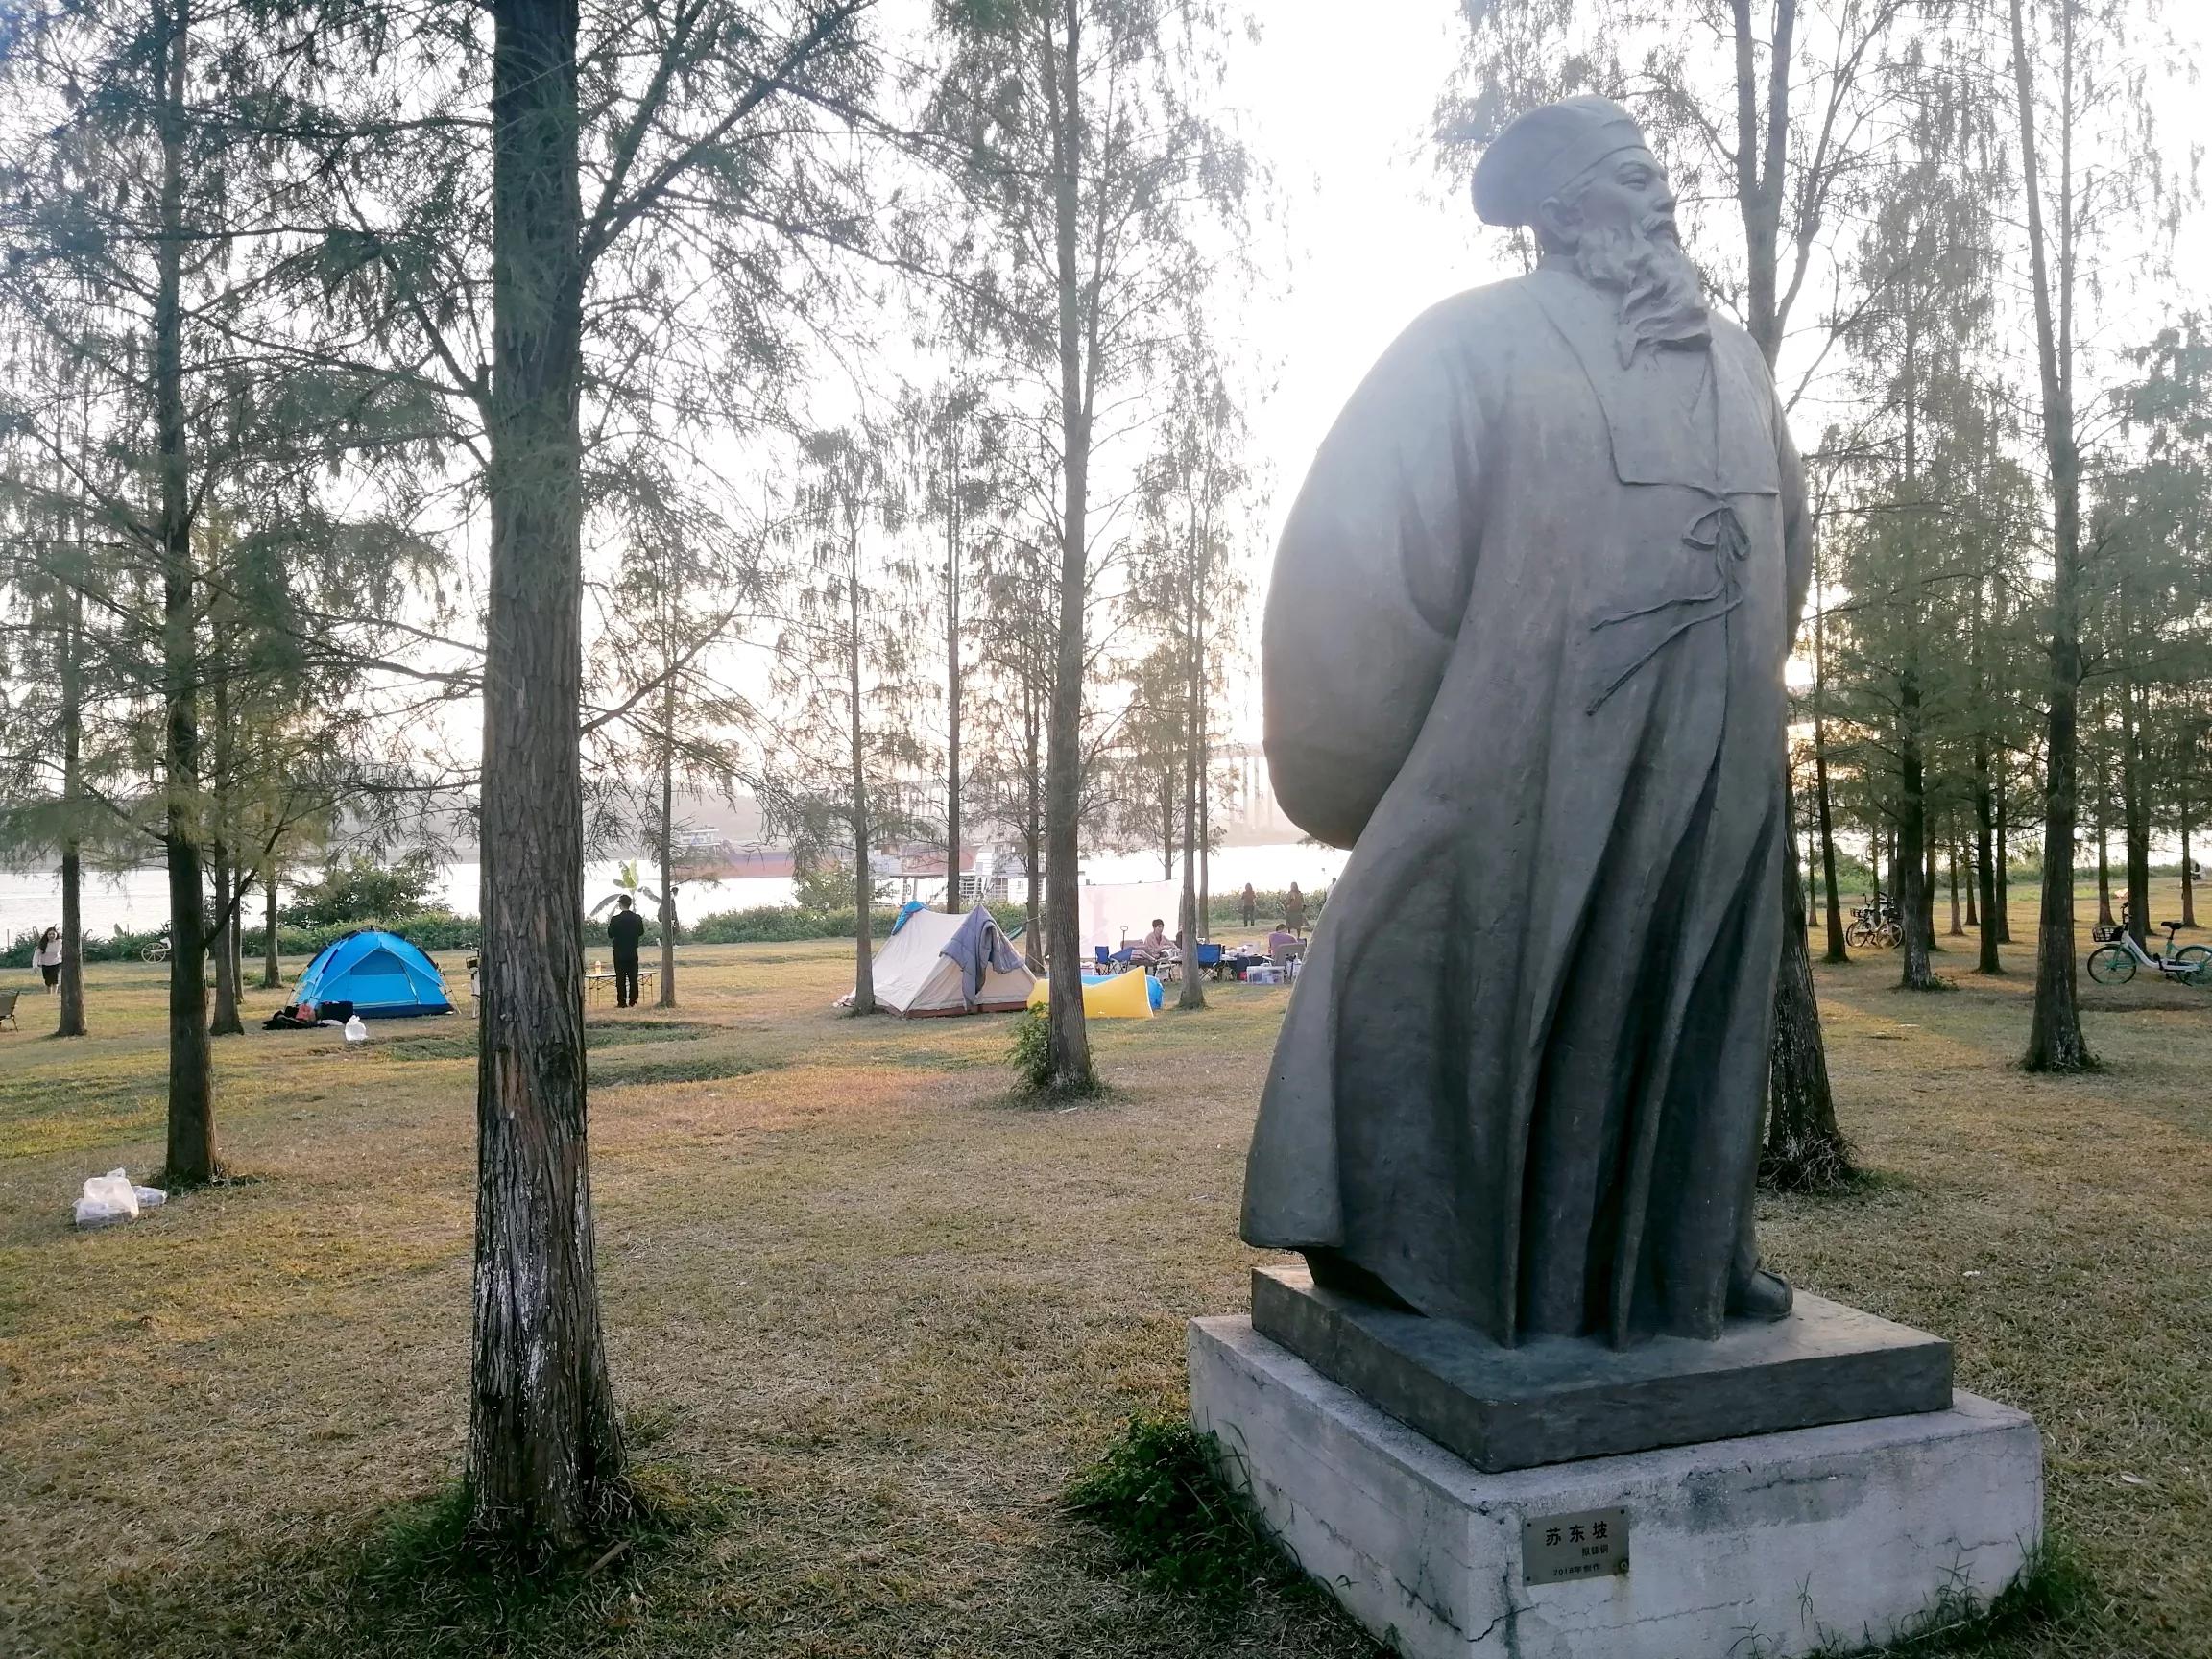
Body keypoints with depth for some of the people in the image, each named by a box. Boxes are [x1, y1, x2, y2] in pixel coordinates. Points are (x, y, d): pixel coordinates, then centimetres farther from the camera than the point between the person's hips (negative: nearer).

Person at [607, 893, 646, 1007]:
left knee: (621, 978, 3)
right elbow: (641, 933, 10)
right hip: (633, 953, 3)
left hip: (619, 953, -3)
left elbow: (610, 935, -4)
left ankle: (622, 1002, 2)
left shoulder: (615, 919, -13)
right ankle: (633, 1001, 9)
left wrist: (608, 924, 10)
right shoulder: (637, 918, -4)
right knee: (633, 977, 9)